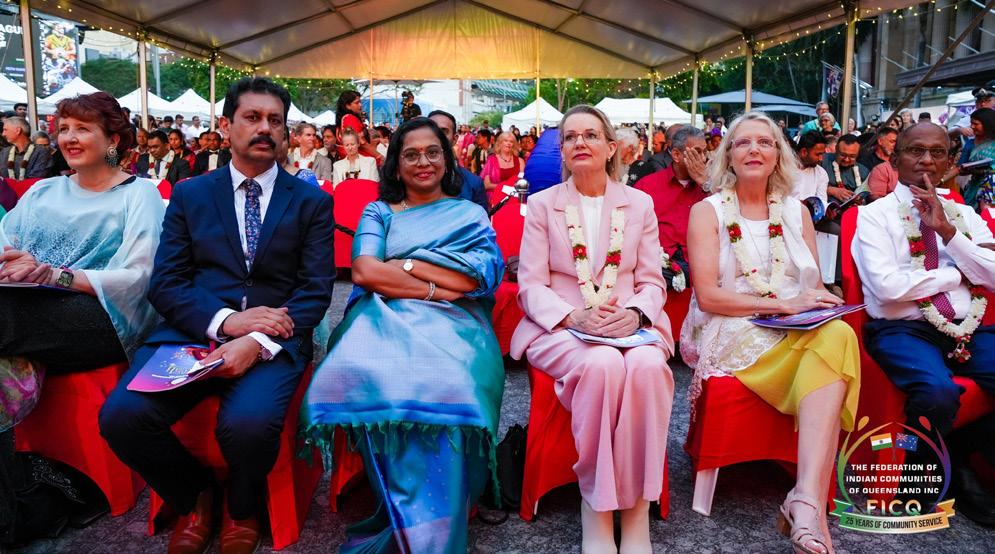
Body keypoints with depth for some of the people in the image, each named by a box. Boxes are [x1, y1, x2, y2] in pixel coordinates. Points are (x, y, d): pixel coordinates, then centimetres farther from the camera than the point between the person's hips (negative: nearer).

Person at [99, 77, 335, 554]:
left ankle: (242, 509, 5)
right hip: (193, 330, 2)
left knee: (249, 423, -32)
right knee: (121, 415, -24)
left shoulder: (312, 202, 10)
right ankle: (194, 494, 8)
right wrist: (226, 320, -15)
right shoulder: (189, 195, 14)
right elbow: (165, 283, 5)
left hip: (274, 339, -2)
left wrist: (257, 343, -18)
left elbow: (316, 291, 0)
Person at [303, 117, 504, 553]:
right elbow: (364, 271, 2)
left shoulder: (471, 215, 22)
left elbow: (486, 275, 2)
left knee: (444, 383, -38)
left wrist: (404, 265, 1)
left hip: (451, 327, 0)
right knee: (367, 374, -37)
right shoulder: (378, 212, 22)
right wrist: (439, 287, -4)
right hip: (385, 321, 1)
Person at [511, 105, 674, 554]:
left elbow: (653, 282, 10)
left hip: (630, 327, 2)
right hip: (561, 328, -1)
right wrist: (574, 316, -18)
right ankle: (595, 509, -21)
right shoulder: (541, 204, 10)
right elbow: (530, 286, 2)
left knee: (648, 365, -34)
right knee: (603, 364, -35)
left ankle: (636, 510, -22)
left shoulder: (639, 204, 15)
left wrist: (635, 313, -14)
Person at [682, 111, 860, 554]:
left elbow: (816, 288, 16)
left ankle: (806, 499, -39)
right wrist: (785, 304, -16)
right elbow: (708, 296, -7)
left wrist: (819, 302, -10)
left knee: (837, 335, -32)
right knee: (835, 341, -31)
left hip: (800, 333, 4)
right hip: (732, 335, -4)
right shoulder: (707, 211, 5)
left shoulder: (796, 212, 18)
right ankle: (811, 507, -33)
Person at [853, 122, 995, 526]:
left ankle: (961, 452, 7)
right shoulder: (874, 215, 1)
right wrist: (958, 274, -2)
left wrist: (946, 230, -7)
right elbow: (887, 285, -14)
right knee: (939, 393, -34)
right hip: (903, 330, -5)